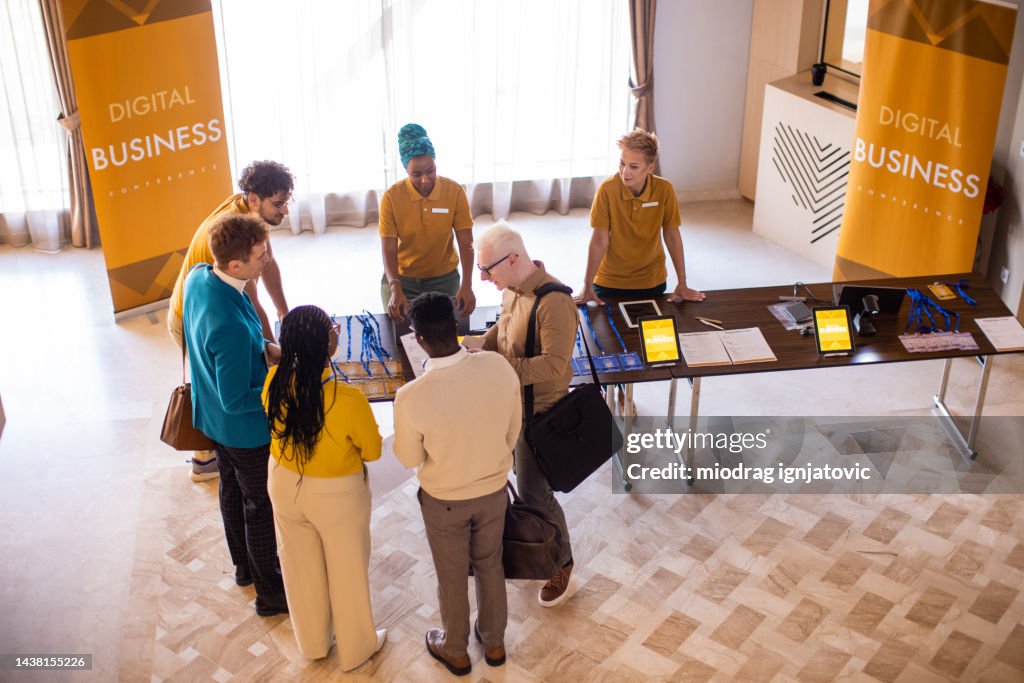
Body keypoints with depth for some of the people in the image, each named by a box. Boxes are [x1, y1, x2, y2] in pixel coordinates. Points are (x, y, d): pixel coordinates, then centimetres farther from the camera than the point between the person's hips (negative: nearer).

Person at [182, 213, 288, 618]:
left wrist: (263, 348, 3)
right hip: (245, 428, -9)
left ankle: (245, 567, 50)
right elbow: (236, 400, -30)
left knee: (232, 489, 27)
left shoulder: (198, 276, -14)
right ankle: (270, 591, 33)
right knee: (261, 506, 12)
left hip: (212, 417, 9)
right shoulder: (230, 326, -41)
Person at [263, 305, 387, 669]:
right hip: (337, 495, -4)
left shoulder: (275, 381, -20)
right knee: (347, 571, 20)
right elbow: (372, 451, -16)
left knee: (301, 567, 26)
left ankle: (312, 642, 49)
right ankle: (356, 647, 43)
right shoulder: (348, 399, -34)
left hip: (285, 486, 4)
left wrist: (314, 343, 7)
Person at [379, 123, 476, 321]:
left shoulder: (455, 192, -15)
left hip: (444, 278, 1)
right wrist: (395, 289, -32)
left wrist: (467, 285, -28)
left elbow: (466, 243, -14)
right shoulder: (391, 197, -17)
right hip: (401, 278, -1)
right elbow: (388, 249, -17)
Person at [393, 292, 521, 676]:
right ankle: (494, 642, 49)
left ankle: (455, 651, 46)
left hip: (444, 500, -3)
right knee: (490, 564, 27)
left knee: (451, 576, 22)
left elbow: (409, 459, -13)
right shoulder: (499, 367, -24)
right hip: (494, 491, 3)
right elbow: (513, 431, -6)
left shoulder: (411, 398, -33)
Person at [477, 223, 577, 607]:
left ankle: (561, 563, 25)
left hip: (538, 411, -8)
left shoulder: (553, 302, -29)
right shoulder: (512, 289, -3)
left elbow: (554, 365, -32)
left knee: (534, 493, 2)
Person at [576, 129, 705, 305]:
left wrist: (682, 284, -6)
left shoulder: (664, 189, -16)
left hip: (651, 280, 2)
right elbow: (599, 240, -17)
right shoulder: (607, 189, -21)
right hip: (610, 281, -2)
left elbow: (672, 235, -7)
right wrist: (587, 286, -19)